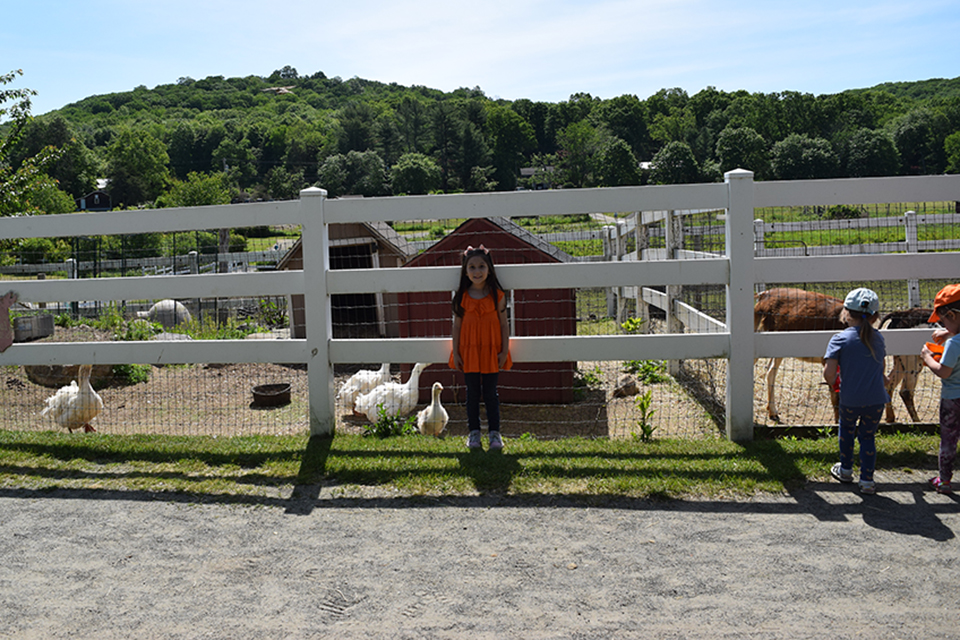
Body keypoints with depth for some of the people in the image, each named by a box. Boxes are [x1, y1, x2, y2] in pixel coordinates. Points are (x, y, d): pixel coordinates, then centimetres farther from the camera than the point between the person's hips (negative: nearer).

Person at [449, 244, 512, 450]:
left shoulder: (497, 295, -4)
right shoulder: (461, 297, -1)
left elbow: (504, 325, 0)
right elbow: (457, 325, 3)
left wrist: (504, 350, -4)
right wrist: (455, 352, 0)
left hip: (491, 350, -1)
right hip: (469, 350, 1)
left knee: (490, 393, 6)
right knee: (472, 392, 8)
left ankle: (494, 432, 17)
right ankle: (474, 432, 19)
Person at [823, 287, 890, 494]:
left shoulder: (840, 339, -12)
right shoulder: (878, 338, 2)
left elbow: (828, 373, -18)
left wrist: (833, 382, 3)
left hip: (850, 401, -2)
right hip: (876, 400, 2)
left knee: (847, 430, 23)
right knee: (868, 436, 16)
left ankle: (846, 470, 38)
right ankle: (867, 481, 16)